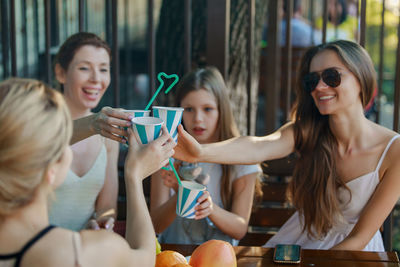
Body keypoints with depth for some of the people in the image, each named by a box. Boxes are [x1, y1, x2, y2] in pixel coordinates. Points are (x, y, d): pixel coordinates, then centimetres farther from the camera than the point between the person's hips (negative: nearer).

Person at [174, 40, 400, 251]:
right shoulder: (306, 132, -13)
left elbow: (359, 238, -13)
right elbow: (258, 147, -35)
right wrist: (202, 152, -54)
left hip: (349, 250, -1)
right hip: (300, 239, 1)